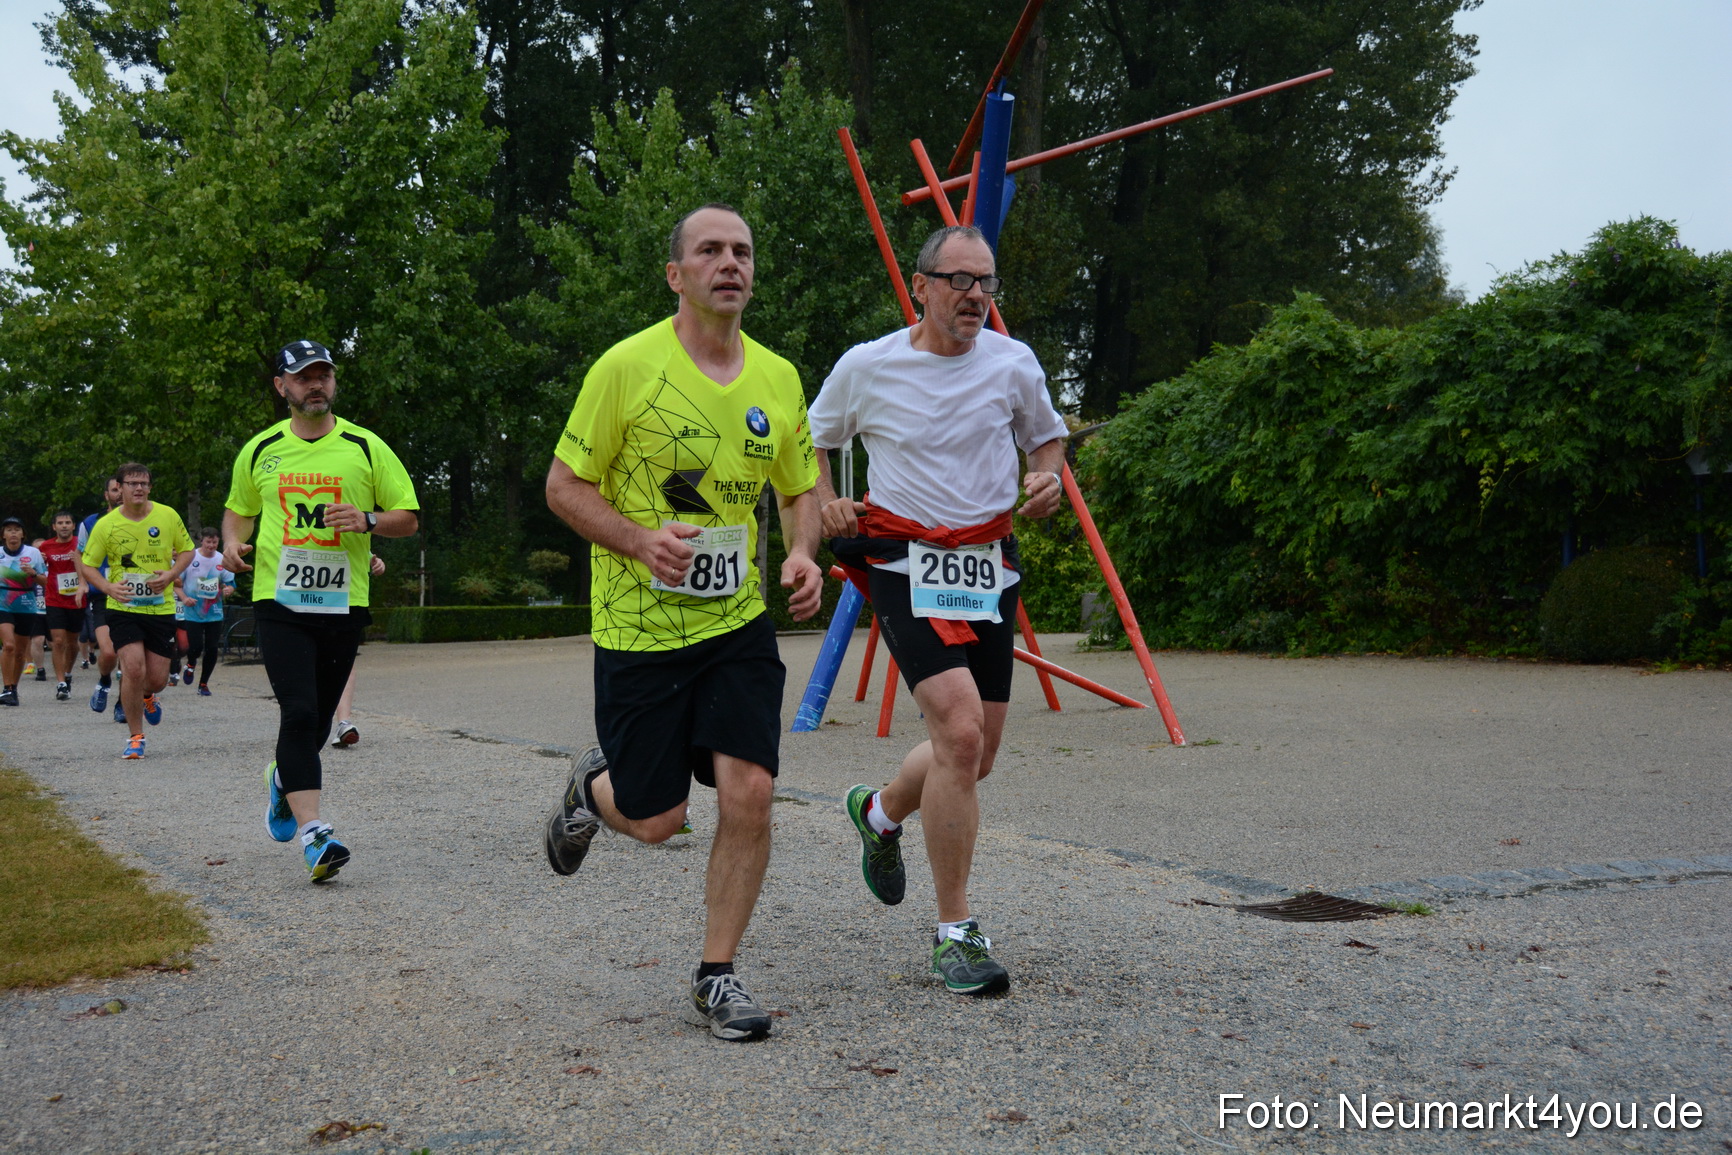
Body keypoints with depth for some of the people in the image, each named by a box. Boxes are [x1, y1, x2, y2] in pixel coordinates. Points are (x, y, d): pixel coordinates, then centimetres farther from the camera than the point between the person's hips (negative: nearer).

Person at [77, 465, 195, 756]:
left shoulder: (168, 516, -1)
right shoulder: (106, 525, -4)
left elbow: (186, 550, 11)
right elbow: (86, 565, 3)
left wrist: (172, 574, -8)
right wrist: (108, 587, -16)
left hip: (161, 609, 2)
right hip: (123, 609, -2)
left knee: (157, 678, 2)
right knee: (133, 669, -17)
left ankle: (147, 697, 43)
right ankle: (135, 737, 1)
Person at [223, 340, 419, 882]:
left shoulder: (366, 448, 4)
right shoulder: (259, 450, 9)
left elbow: (408, 517, 5)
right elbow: (238, 508, 25)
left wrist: (368, 520, -15)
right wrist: (233, 542, 3)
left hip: (343, 603, 1)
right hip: (279, 601, -1)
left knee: (318, 720, 10)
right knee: (298, 713, -15)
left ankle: (284, 779, 43)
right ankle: (313, 834, -17)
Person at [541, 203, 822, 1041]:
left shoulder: (778, 379, 4)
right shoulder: (628, 367, -10)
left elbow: (798, 492, 16)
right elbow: (564, 484, -6)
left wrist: (802, 554, -6)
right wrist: (639, 540, -23)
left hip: (739, 622, 3)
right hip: (638, 627, -3)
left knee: (748, 792, -10)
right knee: (654, 819, 3)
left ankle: (715, 979, 8)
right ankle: (592, 788, 41)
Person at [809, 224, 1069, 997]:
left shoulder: (1013, 365, 2)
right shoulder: (866, 367, -3)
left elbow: (1046, 437, 19)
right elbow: (813, 440, 14)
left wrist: (1049, 479, -3)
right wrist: (825, 501, -5)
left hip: (990, 566, 4)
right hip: (906, 563, -4)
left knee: (976, 753, 9)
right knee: (960, 731, -21)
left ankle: (880, 812, 43)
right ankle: (955, 932, -8)